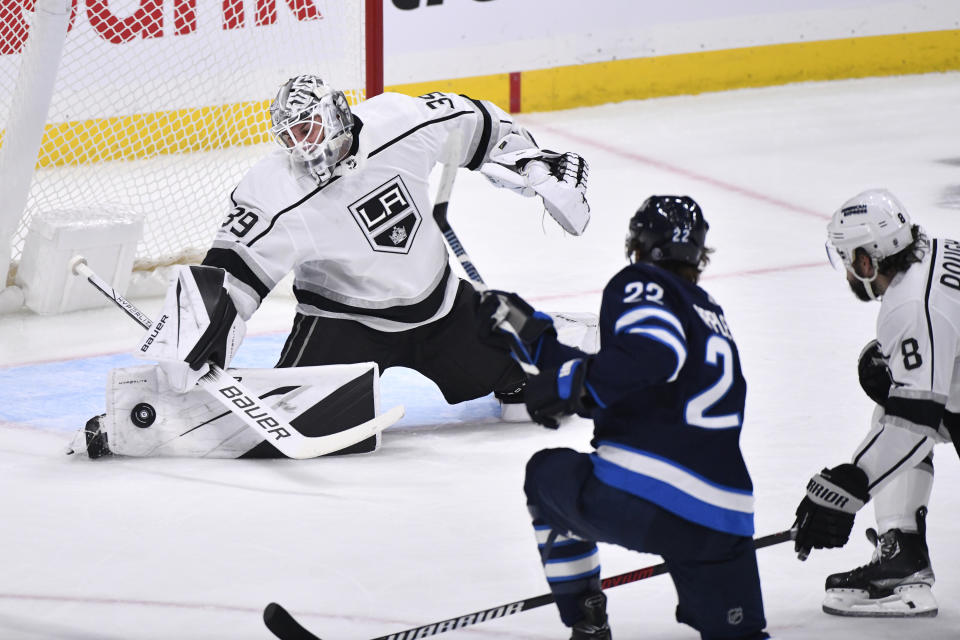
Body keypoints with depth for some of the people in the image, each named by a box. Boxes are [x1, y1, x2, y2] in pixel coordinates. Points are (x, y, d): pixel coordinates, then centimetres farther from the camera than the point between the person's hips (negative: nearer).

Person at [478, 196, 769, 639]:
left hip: (633, 499, -6)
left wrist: (568, 386, -12)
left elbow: (651, 352, -19)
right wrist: (530, 335, 35)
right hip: (719, 521, 6)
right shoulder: (710, 313, 27)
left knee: (549, 473, 27)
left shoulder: (640, 284, 4)